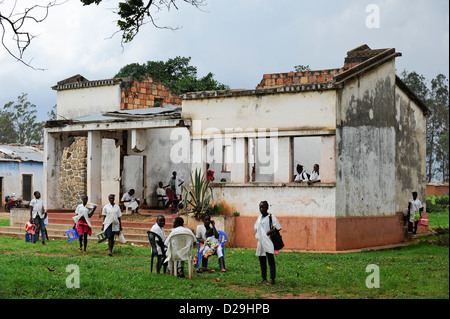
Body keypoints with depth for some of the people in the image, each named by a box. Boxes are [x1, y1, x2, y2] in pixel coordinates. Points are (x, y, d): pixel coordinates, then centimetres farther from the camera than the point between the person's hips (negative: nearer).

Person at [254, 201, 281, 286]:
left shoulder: (271, 217, -8)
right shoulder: (259, 217, 14)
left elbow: (277, 228, -12)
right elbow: (257, 228, 25)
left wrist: (269, 233, -18)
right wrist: (257, 235, 7)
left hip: (268, 242, -8)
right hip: (261, 242, 8)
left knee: (271, 261, -8)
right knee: (262, 261, 13)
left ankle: (272, 280, -9)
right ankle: (264, 278, 24)